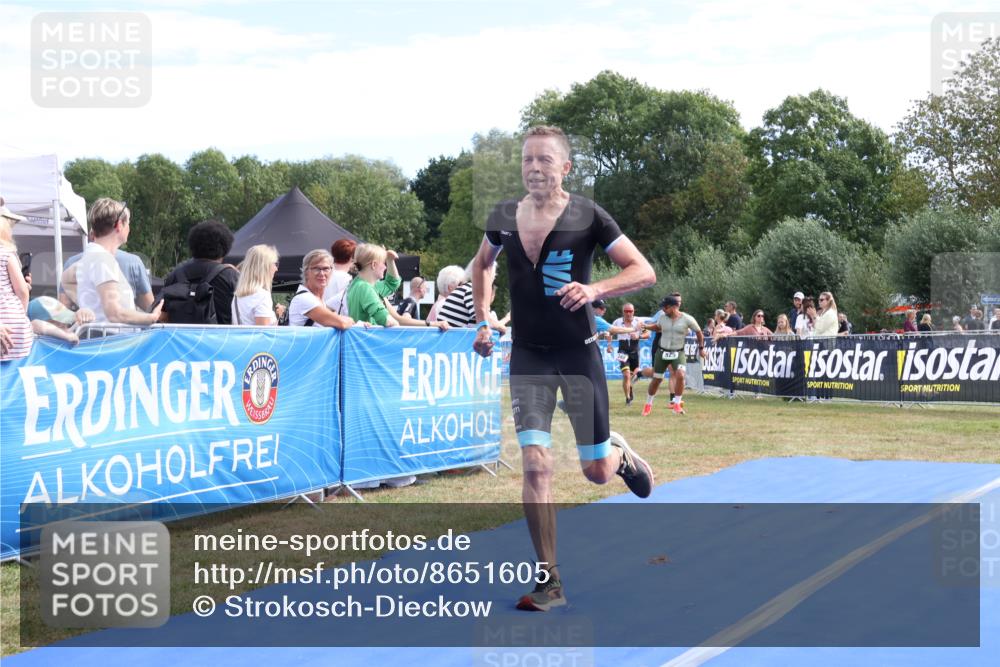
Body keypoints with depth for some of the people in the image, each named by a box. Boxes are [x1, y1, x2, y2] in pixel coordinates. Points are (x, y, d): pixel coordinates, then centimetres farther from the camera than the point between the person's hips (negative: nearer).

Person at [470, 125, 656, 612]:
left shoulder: (587, 216, -11)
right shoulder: (504, 217, -1)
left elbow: (644, 272, -10)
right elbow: (481, 264, 20)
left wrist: (594, 288, -26)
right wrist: (482, 320, 10)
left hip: (578, 354, -2)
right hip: (528, 356, 2)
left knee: (596, 472, 6)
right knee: (536, 466, -10)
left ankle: (620, 456, 45)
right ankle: (548, 582, -3)